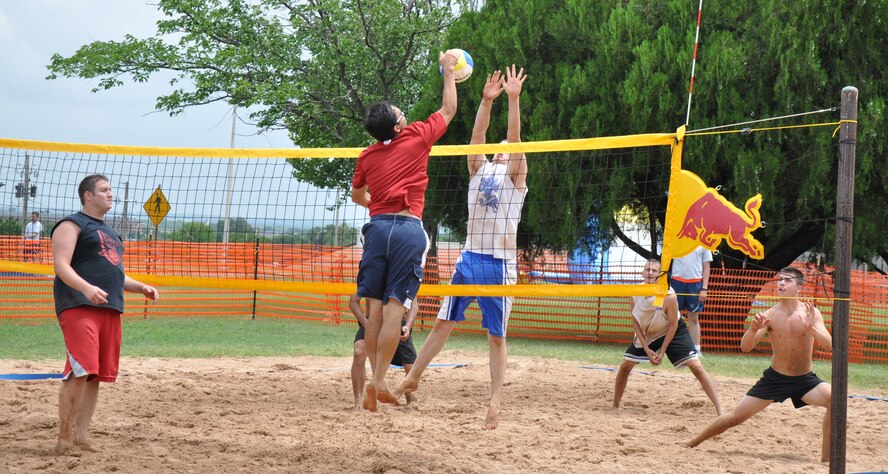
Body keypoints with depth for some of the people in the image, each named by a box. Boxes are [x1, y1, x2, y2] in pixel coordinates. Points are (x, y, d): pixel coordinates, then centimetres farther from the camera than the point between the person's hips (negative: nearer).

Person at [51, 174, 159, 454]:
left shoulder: (109, 232, 27)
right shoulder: (72, 225, 0)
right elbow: (61, 266, -12)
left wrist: (141, 287, 15)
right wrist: (87, 288, -28)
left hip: (110, 309, 9)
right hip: (79, 306, -9)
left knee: (96, 375, 6)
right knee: (80, 371, -17)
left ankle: (81, 435, 12)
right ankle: (64, 439, -13)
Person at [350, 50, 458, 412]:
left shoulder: (367, 156, 13)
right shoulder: (417, 137, 2)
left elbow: (357, 195, 31)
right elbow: (449, 109, 18)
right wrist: (448, 70, 30)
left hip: (378, 226, 4)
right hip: (409, 227, -4)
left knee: (375, 307, 6)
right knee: (394, 308, -7)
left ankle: (377, 380, 4)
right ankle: (378, 382, -12)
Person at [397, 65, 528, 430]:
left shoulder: (515, 176, 4)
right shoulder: (479, 171, 14)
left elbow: (514, 139, -10)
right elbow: (477, 136, 0)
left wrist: (513, 99, -19)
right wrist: (486, 100, -11)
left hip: (500, 263, -4)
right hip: (469, 258, 4)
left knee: (496, 336, -1)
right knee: (443, 322, 8)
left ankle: (495, 402, -1)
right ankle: (412, 378, 17)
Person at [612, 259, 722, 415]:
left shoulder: (668, 295, -29)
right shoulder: (635, 294, -17)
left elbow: (673, 325, -19)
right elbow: (636, 322, -6)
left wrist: (662, 351, -17)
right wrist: (647, 349, -12)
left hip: (673, 332, -4)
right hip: (646, 334, 4)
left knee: (696, 366, -16)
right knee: (625, 365, -3)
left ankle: (720, 411, -15)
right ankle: (615, 405, 16)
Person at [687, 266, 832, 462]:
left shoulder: (811, 313, -7)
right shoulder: (770, 316, -8)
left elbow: (829, 344, -17)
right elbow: (745, 347, -13)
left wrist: (810, 328, -34)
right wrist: (753, 329, -34)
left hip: (805, 379, 0)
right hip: (775, 378, 0)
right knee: (735, 417, 0)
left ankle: (826, 456, -18)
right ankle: (691, 444, 19)